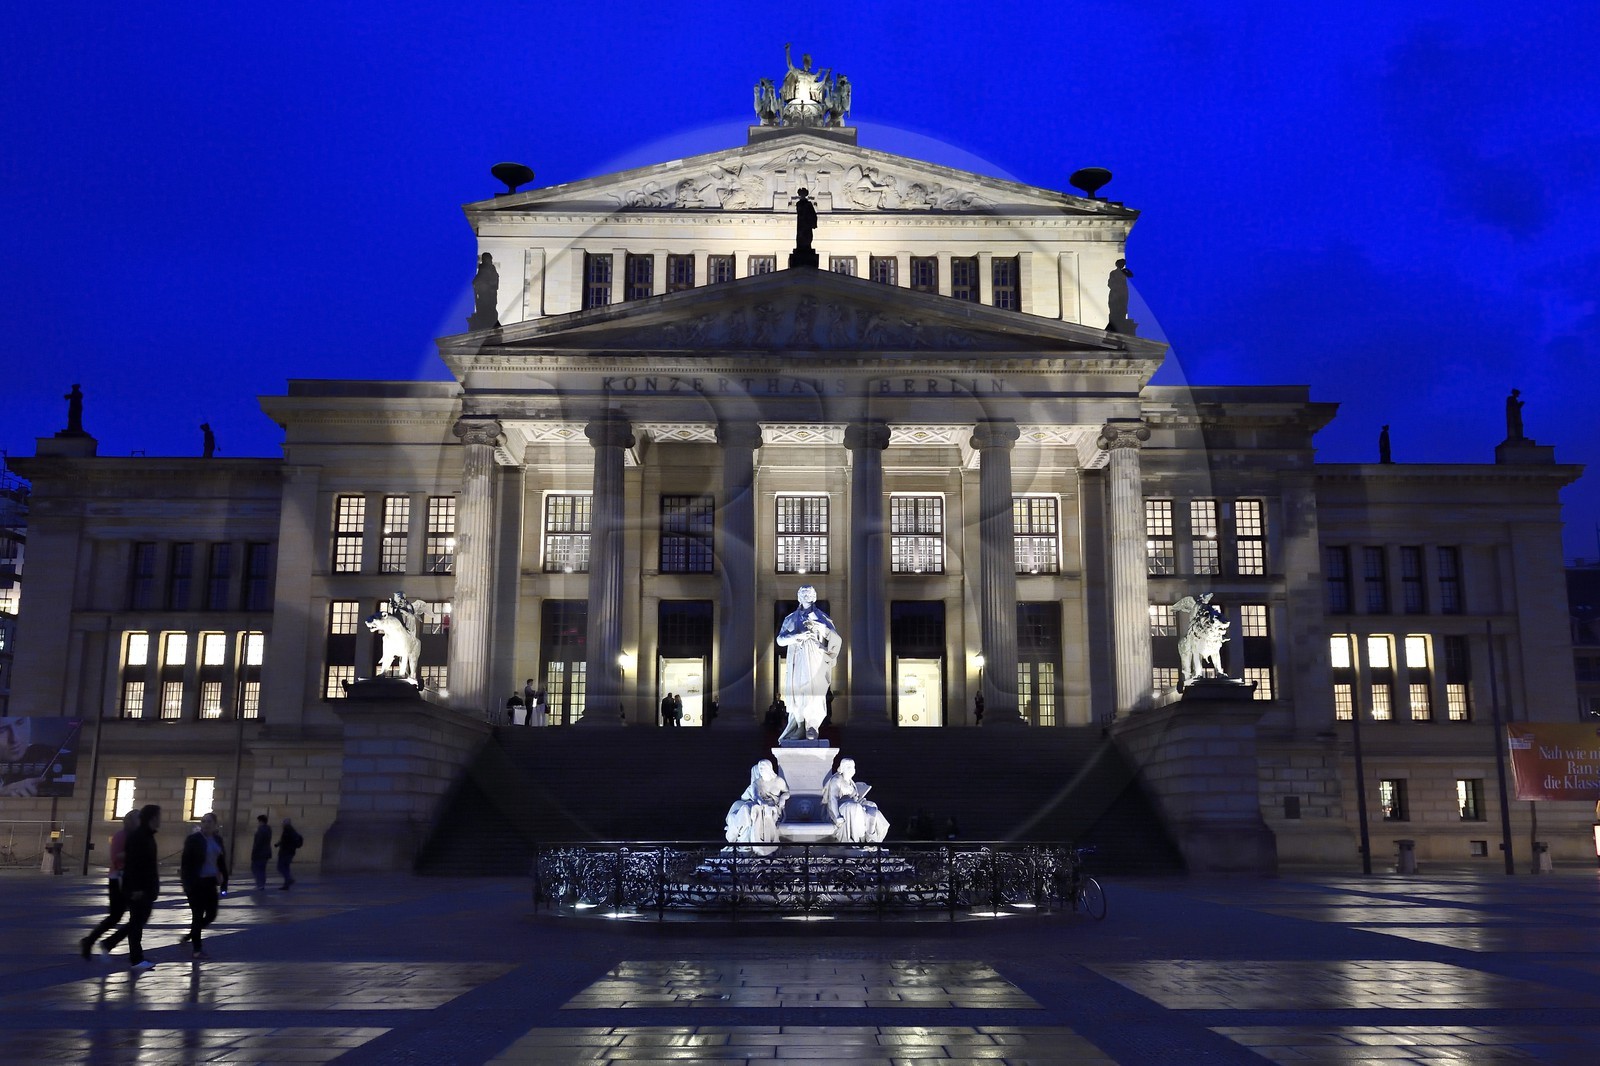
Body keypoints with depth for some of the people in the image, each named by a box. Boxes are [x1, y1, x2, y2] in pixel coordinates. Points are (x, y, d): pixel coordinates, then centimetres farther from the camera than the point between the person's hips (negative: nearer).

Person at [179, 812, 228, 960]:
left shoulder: (218, 839, 6)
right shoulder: (193, 839, -11)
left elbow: (222, 862, 10)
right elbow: (185, 863, -13)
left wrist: (224, 884, 6)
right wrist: (186, 885, -19)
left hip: (210, 882, 6)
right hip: (196, 883, -6)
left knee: (211, 914, 9)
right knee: (198, 915, 0)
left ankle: (189, 936, 32)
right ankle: (197, 949, 11)